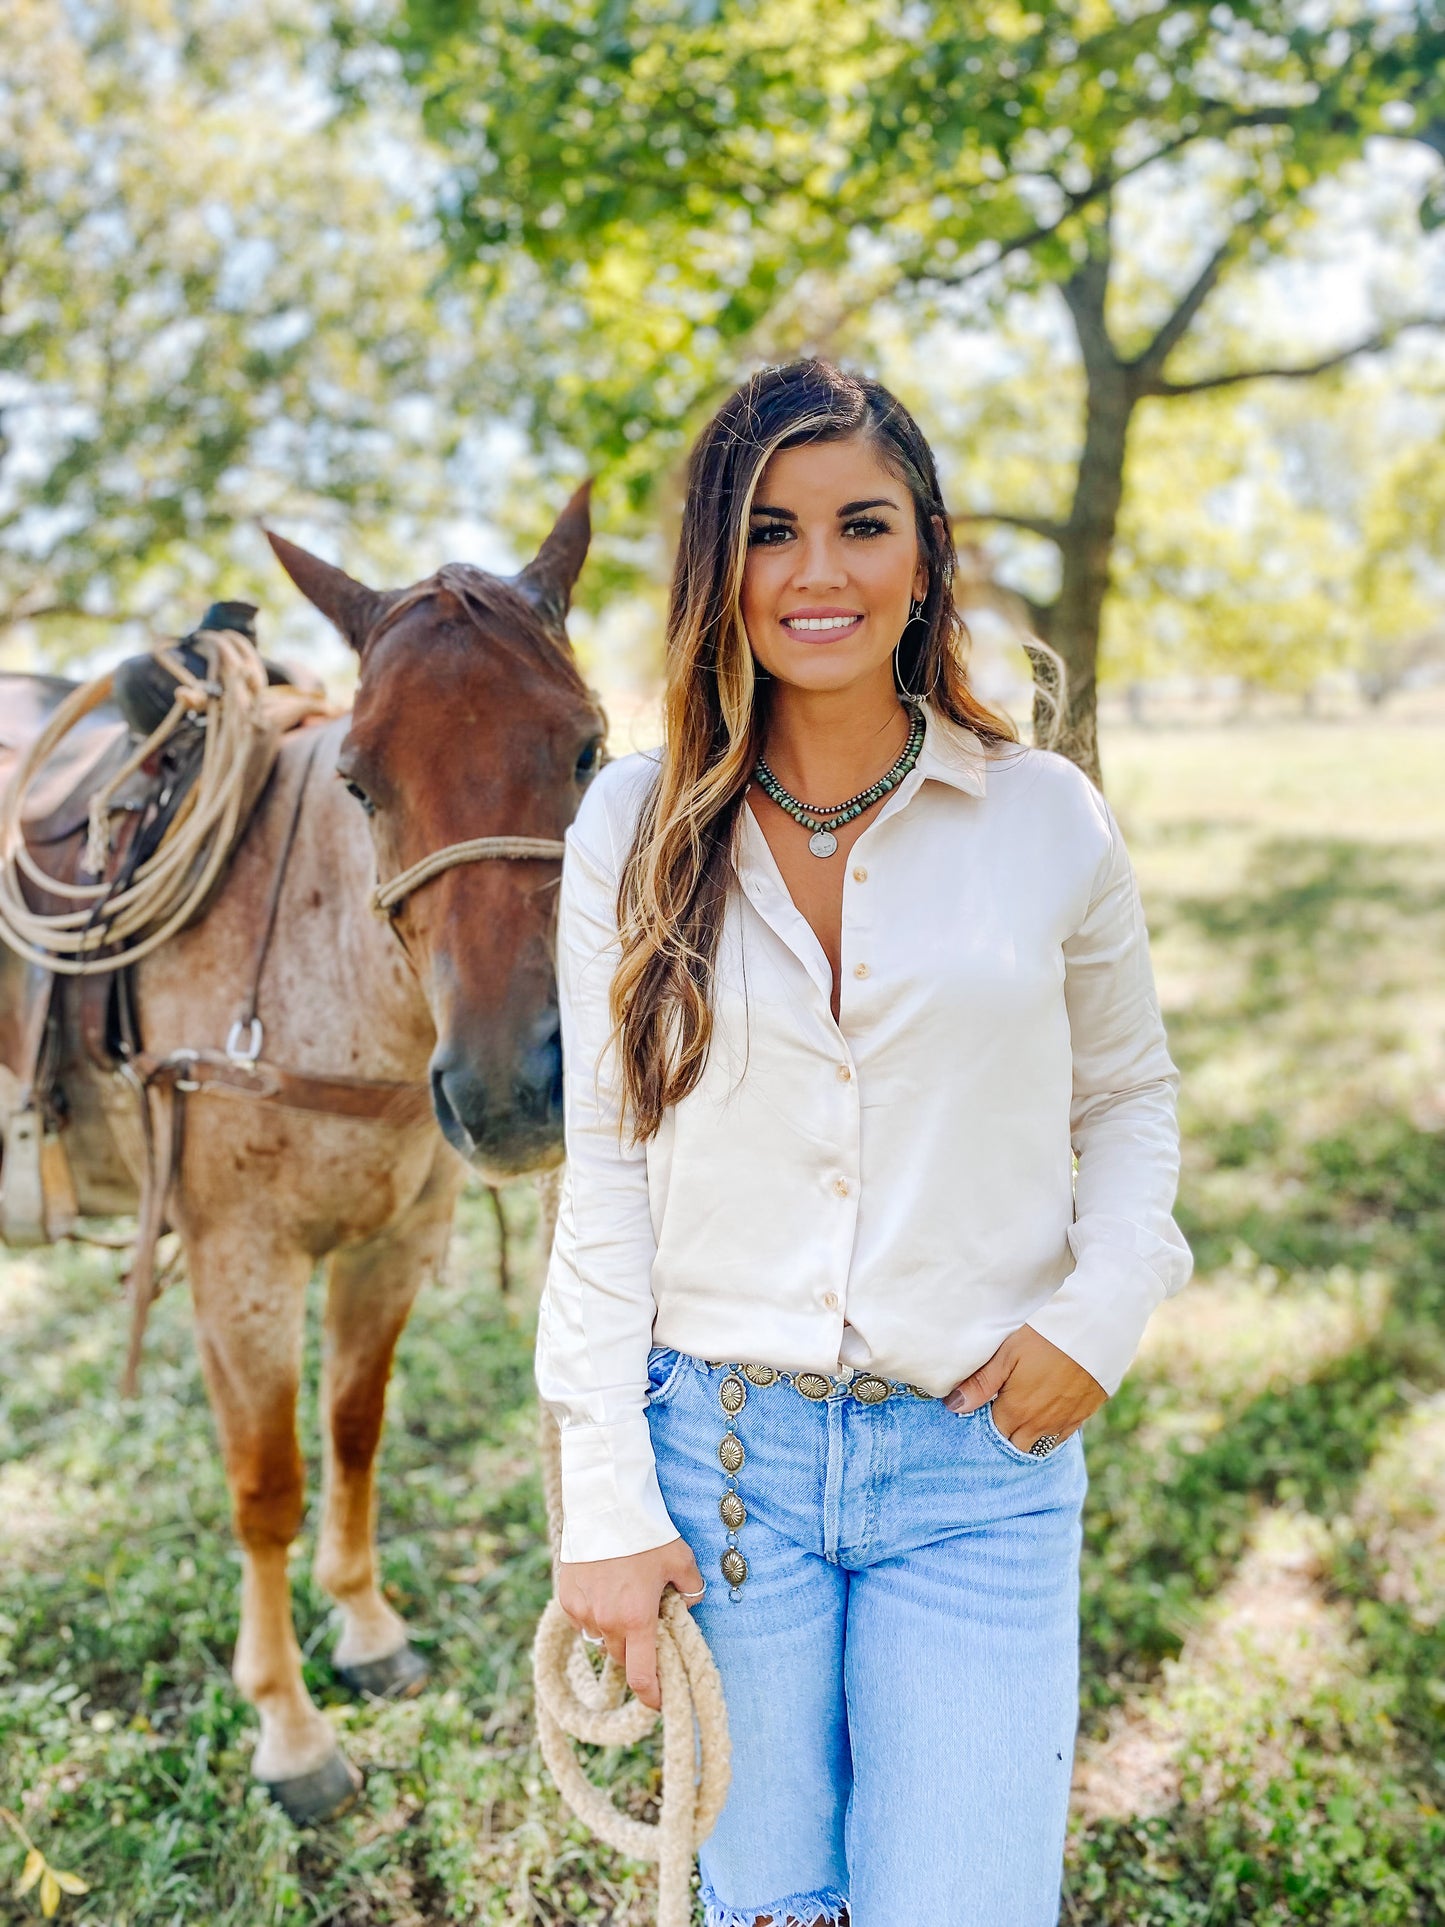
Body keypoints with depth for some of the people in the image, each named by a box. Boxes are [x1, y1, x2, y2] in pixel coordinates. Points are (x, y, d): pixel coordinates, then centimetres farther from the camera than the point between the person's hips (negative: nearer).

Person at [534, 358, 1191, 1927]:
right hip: (717, 1449, 1)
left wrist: (1100, 1313, -6)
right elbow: (605, 1171, -1)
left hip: (981, 1460, 0)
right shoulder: (634, 829, -1)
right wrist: (605, 1504, -5)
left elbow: (1129, 1095, 11)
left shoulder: (1048, 817, -1)